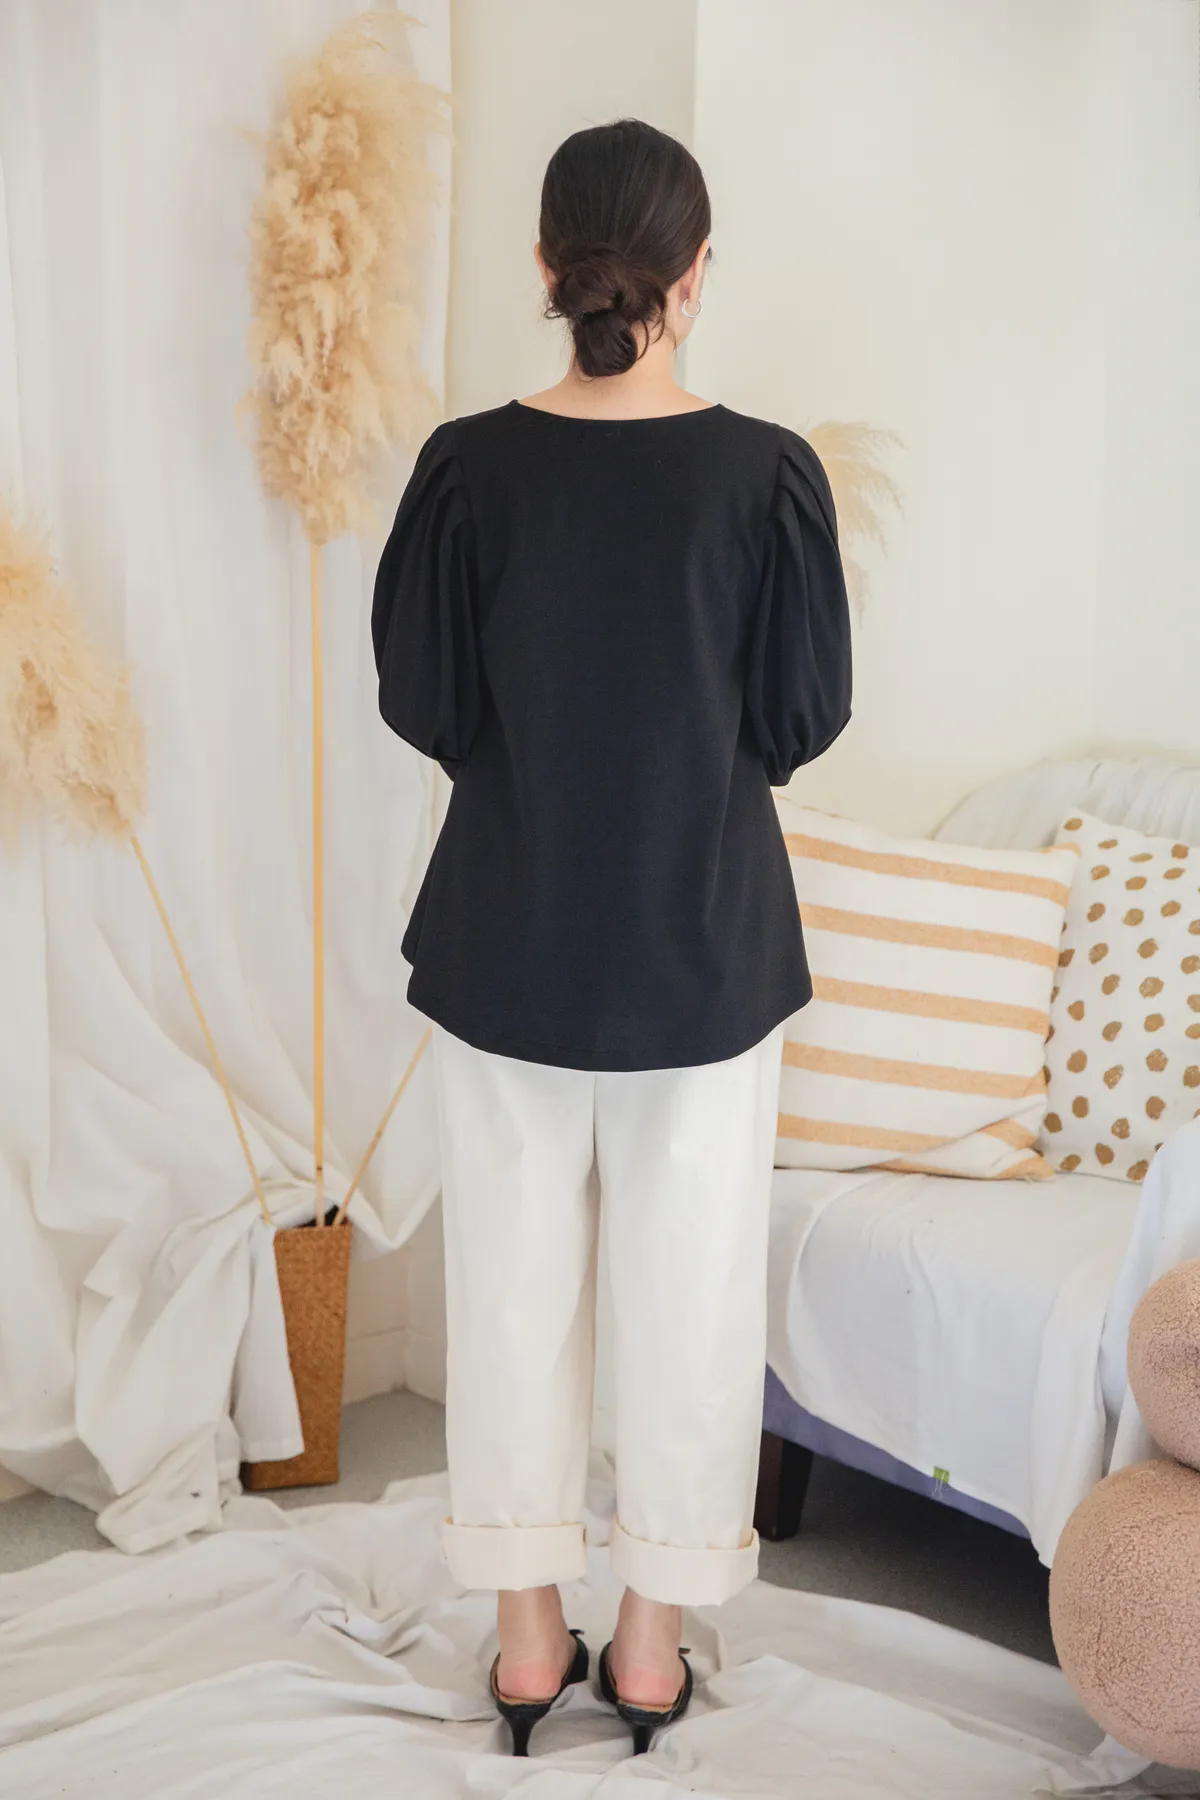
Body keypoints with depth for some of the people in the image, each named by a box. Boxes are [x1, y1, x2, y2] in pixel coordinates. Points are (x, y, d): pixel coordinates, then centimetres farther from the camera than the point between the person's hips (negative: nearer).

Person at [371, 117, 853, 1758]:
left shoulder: (468, 467, -9)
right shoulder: (767, 473, -12)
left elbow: (417, 699, -3)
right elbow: (806, 716, -5)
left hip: (506, 943, 1)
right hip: (707, 947, -1)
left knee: (514, 1274, 14)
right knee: (688, 1284, 12)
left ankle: (527, 1633, 26)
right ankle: (654, 1635, 25)